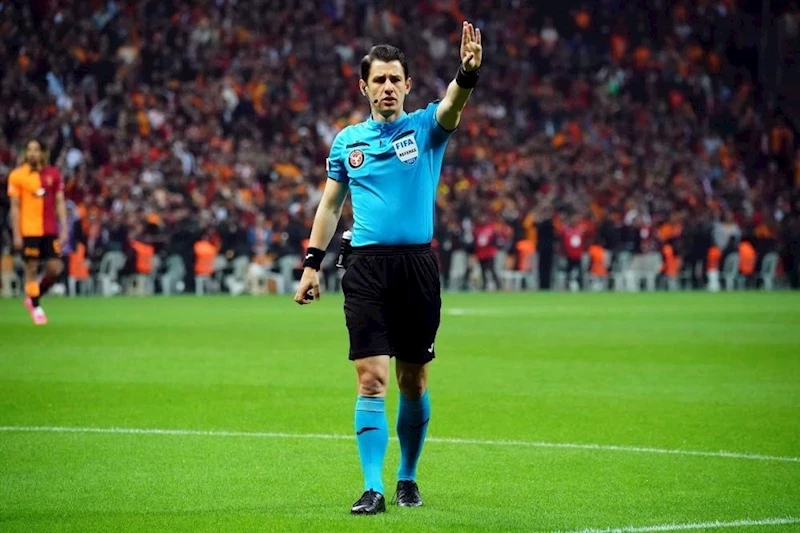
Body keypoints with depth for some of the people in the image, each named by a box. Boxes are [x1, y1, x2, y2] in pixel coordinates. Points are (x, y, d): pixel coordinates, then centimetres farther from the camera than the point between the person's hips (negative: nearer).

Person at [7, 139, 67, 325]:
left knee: (55, 268, -2)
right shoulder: (17, 175, -1)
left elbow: (60, 203, 8)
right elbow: (15, 207, -1)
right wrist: (16, 234, -6)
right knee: (31, 269, 0)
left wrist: (63, 230, 1)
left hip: (50, 231, 3)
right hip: (29, 231, -3)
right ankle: (36, 308, 11)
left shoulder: (53, 174, 6)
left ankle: (33, 297, 19)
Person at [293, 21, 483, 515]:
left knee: (413, 382, 8)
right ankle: (373, 489, -10)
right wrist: (313, 262, 10)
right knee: (372, 379, -9)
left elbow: (452, 106, -18)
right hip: (366, 267, 0)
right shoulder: (347, 141, 11)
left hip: (418, 265, 0)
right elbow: (331, 204, 17)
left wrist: (468, 72, -38)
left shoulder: (425, 127, 4)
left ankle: (408, 478, 25)